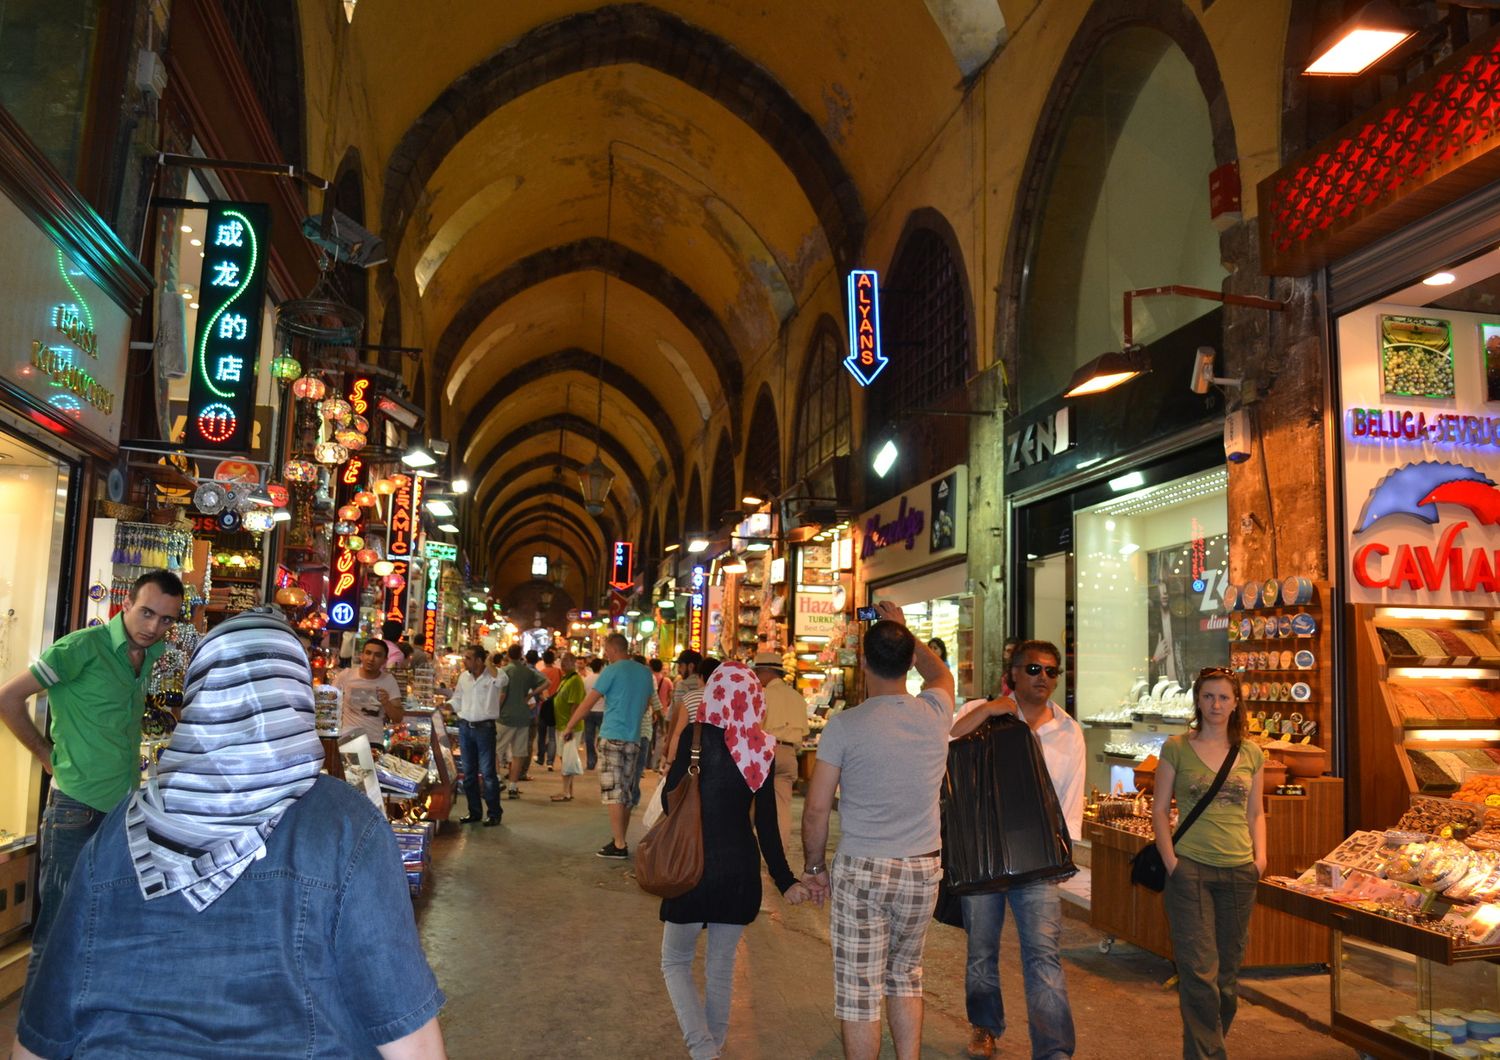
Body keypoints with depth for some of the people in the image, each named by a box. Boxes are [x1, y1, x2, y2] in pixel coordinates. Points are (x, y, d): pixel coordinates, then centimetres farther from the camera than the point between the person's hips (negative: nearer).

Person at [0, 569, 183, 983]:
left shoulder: (150, 654, 7)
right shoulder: (84, 646, -14)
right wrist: (47, 754, -5)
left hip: (125, 808, 7)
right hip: (78, 809, -7)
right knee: (56, 933, 0)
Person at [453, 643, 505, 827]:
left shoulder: (493, 675, -9)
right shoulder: (464, 676, 9)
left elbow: (502, 680, -32)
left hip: (485, 727, -6)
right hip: (465, 727, 6)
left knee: (487, 772, -4)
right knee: (468, 772, 11)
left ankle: (494, 813, 5)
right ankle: (474, 811, 21)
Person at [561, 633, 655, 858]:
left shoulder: (612, 671, -8)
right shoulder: (645, 673, 10)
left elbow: (587, 703, -7)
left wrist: (569, 727, 2)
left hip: (612, 737, -6)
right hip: (634, 739, 6)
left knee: (613, 792, -4)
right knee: (624, 792, 13)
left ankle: (619, 845, -6)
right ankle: (619, 839, 16)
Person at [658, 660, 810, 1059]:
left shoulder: (697, 737, -13)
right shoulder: (763, 749, -2)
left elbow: (670, 799, -8)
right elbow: (767, 823, 1)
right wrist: (784, 880, 8)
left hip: (694, 864, -4)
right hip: (741, 868, 4)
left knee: (675, 962, 12)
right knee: (721, 965, 18)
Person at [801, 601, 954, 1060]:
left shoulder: (845, 724, -13)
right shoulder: (935, 714, -3)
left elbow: (816, 808, -8)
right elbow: (940, 673, 22)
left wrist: (813, 866, 6)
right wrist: (904, 632, 30)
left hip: (861, 869, -4)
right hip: (923, 868, 4)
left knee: (858, 991, 6)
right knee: (905, 978, 22)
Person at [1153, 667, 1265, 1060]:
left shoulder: (1251, 754, 9)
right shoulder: (1177, 748, -1)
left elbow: (1256, 813, 16)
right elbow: (1160, 809, 0)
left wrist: (1260, 855, 0)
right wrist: (1170, 859, -9)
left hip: (1239, 871, 4)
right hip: (1190, 869, -4)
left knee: (1228, 971, 11)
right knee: (1200, 970, -8)